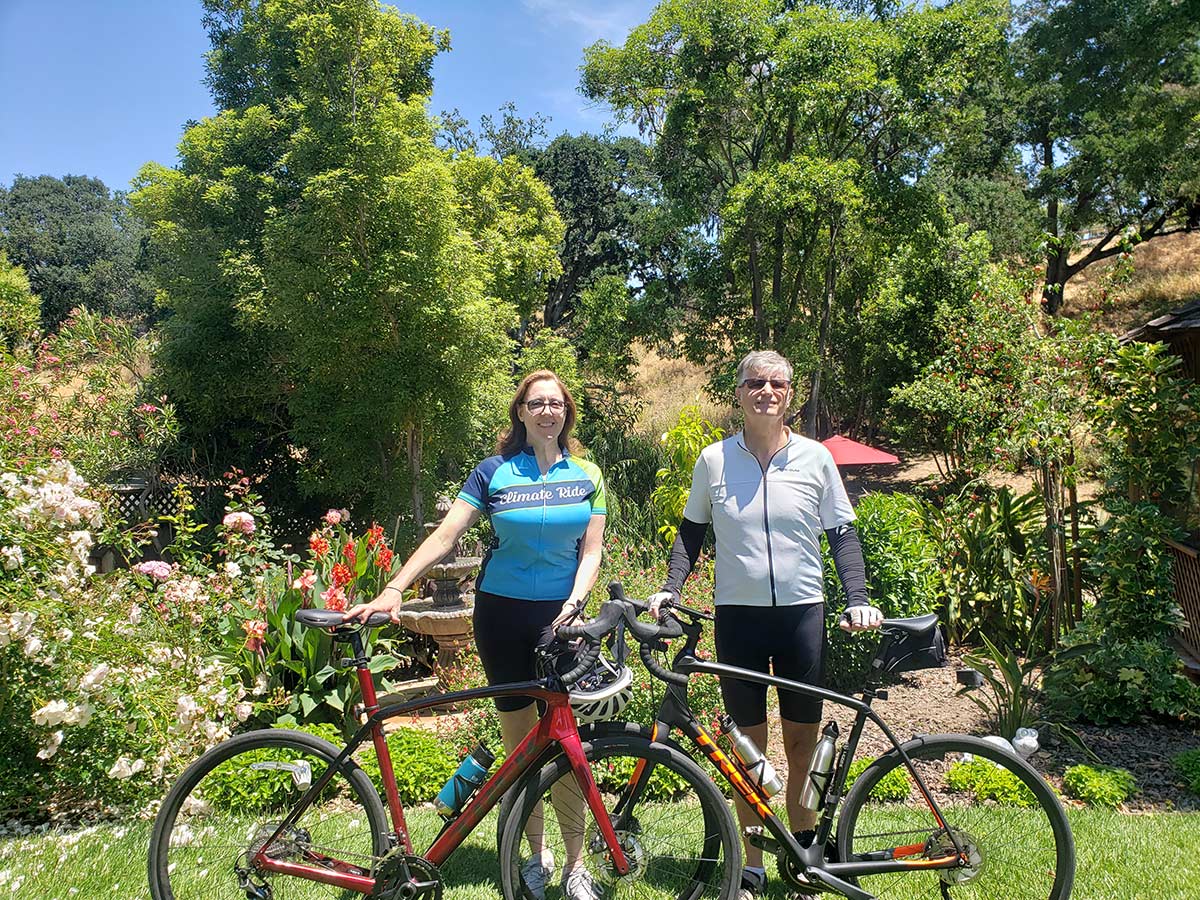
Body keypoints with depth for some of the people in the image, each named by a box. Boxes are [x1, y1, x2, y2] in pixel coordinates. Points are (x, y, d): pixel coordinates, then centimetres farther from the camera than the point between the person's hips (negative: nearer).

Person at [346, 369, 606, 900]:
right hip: (502, 614, 0)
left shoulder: (586, 475, 4)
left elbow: (591, 549, 2)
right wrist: (393, 590, -19)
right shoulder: (495, 472, -1)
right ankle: (536, 854, 25)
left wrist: (573, 604, -15)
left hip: (559, 616, 0)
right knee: (519, 740, 8)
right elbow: (445, 535, -8)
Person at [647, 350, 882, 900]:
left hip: (803, 614, 0)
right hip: (737, 615, 0)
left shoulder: (814, 457, 0)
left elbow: (842, 534, 5)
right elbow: (692, 530, 10)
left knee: (803, 749, 9)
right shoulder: (714, 460, 1)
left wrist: (858, 599, -7)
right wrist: (670, 588, -3)